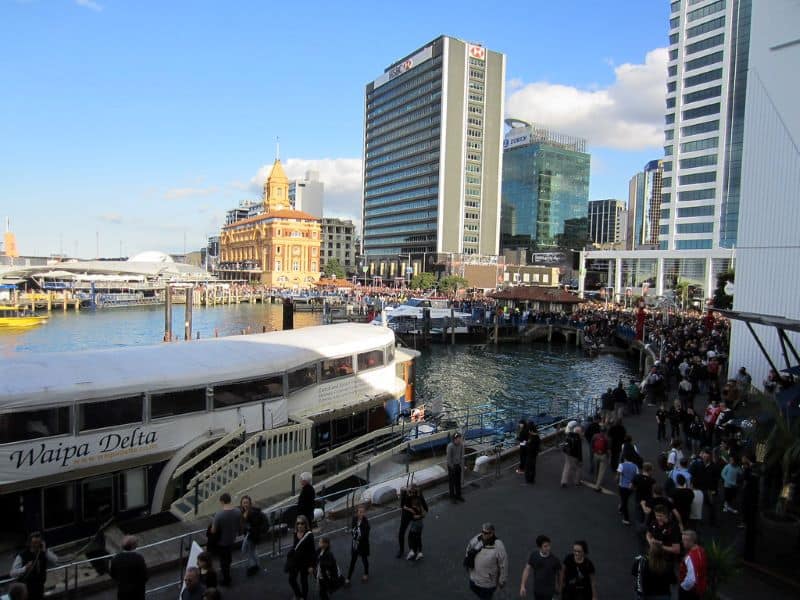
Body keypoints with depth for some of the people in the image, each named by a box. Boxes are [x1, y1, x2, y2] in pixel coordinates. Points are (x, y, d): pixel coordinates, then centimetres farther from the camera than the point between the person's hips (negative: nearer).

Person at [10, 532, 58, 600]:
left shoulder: (44, 554, -4)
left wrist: (45, 551, -23)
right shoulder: (22, 556, -16)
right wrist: (25, 568, -37)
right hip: (25, 589, -4)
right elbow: (12, 573, -19)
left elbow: (55, 562, -15)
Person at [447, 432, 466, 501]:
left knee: (458, 481, 17)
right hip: (452, 465, -5)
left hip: (458, 465, 5)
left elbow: (462, 455, 0)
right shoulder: (450, 446, -26)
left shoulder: (461, 444, -12)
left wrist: (462, 465, 1)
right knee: (451, 481, 10)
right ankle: (452, 496, 26)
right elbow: (449, 457, -18)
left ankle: (458, 495, 32)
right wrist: (452, 467, -12)